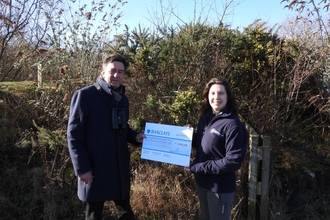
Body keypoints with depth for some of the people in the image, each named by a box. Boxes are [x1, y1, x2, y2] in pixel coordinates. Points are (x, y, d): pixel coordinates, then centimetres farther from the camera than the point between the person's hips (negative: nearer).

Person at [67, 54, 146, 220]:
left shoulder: (123, 99, 9)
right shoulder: (85, 95, -12)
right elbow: (74, 135, -13)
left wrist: (135, 137, -1)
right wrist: (82, 168, -16)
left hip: (120, 167, 6)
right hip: (95, 169, -6)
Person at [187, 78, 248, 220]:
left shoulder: (233, 125, -21)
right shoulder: (205, 117, 1)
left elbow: (233, 161, -24)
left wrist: (198, 167, -22)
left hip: (220, 186, -6)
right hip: (201, 182, 6)